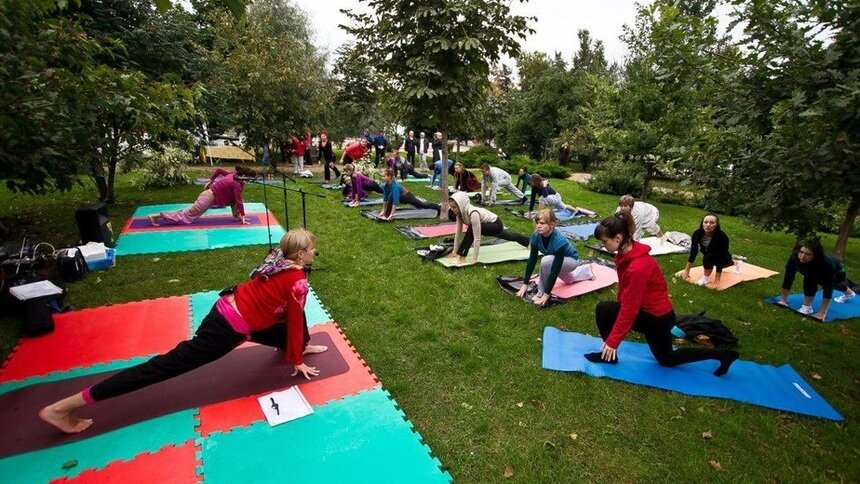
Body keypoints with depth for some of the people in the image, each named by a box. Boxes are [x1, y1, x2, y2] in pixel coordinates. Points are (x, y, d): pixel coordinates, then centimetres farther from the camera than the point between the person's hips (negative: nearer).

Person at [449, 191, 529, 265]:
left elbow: (477, 238, -39)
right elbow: (458, 231, -8)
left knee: (471, 229, -34)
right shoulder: (460, 212, -17)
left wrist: (474, 258, -36)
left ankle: (462, 257, -25)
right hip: (488, 225, 9)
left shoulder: (473, 213, -40)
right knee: (510, 237, 33)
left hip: (496, 224, -9)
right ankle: (528, 243, 60)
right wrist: (455, 250, -7)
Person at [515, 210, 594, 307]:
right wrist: (525, 284, -18)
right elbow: (532, 260, -18)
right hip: (556, 260, 7)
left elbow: (555, 269, -39)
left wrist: (546, 294, -38)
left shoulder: (559, 240, -41)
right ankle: (586, 269, 58)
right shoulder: (536, 236, -24)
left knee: (546, 261, -37)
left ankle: (542, 293, -18)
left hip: (571, 260, -7)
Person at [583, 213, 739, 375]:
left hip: (658, 317, -9)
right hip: (648, 311, 9)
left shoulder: (638, 267, -34)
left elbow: (630, 308, -29)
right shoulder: (626, 253, -6)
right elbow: (625, 292, 7)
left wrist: (613, 341, -24)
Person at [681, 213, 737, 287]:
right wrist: (686, 271, -19)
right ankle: (736, 263, 67)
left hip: (724, 258, -6)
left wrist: (717, 279, -32)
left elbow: (721, 258, -33)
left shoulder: (722, 237, -37)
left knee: (708, 257, -35)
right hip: (710, 258, 6)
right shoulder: (697, 233, -27)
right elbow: (693, 253, -20)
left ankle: (706, 278, -10)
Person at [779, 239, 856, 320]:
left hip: (836, 272, -2)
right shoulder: (794, 258, -42)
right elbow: (788, 279, -35)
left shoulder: (826, 263, -49)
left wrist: (823, 312, -46)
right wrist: (783, 300, -31)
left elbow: (828, 288, -45)